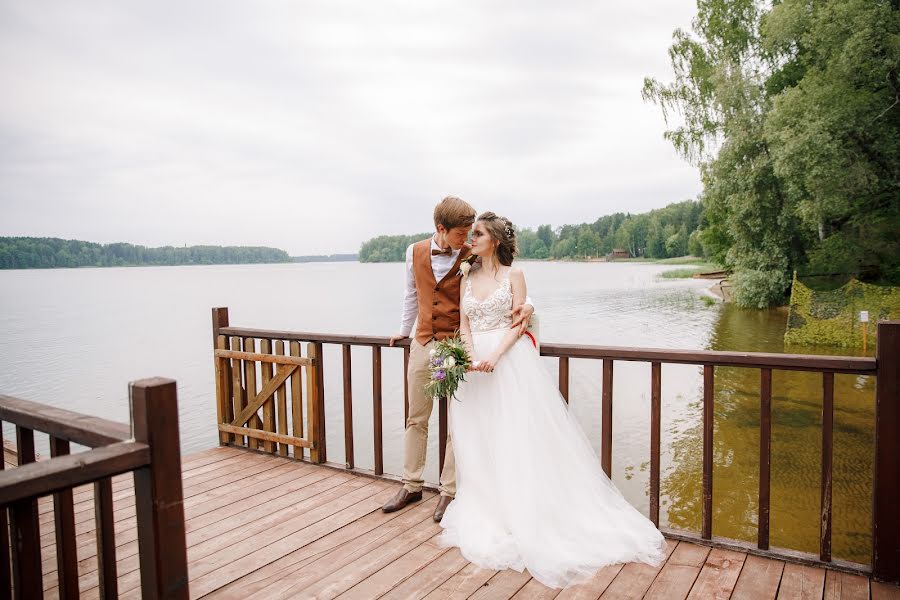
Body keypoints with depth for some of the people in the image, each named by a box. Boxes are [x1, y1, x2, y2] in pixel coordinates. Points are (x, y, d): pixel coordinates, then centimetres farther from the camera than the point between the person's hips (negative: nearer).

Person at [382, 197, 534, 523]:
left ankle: (449, 492, 19)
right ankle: (411, 486, 28)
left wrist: (526, 305, -29)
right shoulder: (415, 252, 1)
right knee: (416, 419, 13)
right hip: (423, 344, 4)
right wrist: (403, 331, 26)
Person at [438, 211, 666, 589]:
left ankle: (527, 516, 8)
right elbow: (464, 325, 7)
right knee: (480, 441, 7)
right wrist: (472, 357, -11)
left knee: (517, 438, -3)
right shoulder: (467, 279, 12)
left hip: (510, 362, -4)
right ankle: (488, 513, 21)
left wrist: (495, 356, -20)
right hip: (475, 367, 4)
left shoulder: (513, 275, 0)